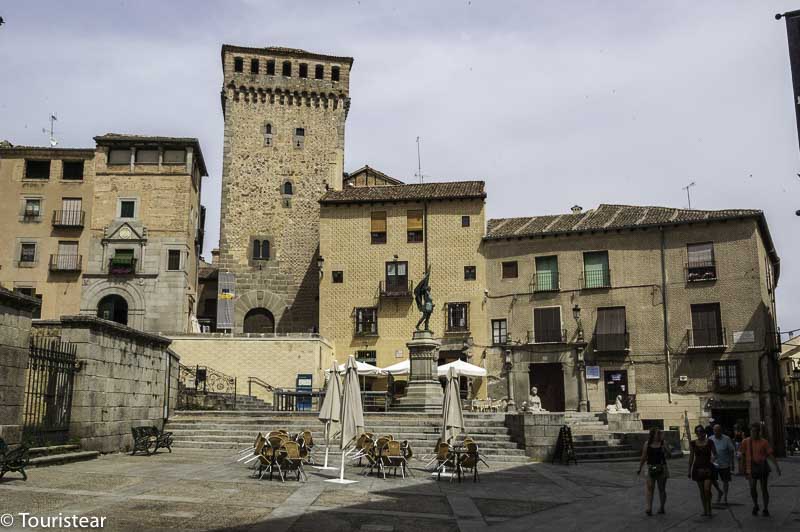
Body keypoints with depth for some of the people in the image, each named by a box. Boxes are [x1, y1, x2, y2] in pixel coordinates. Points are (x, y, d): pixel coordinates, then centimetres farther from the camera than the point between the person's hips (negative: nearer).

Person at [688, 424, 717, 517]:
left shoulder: (709, 443, -2)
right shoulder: (693, 444, 3)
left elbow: (715, 454, 5)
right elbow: (691, 457, 8)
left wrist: (713, 457, -19)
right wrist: (689, 470, 7)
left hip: (707, 468, -2)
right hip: (697, 468, 2)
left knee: (707, 489, -12)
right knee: (702, 491, 8)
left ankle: (709, 508, 5)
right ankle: (705, 509, 18)